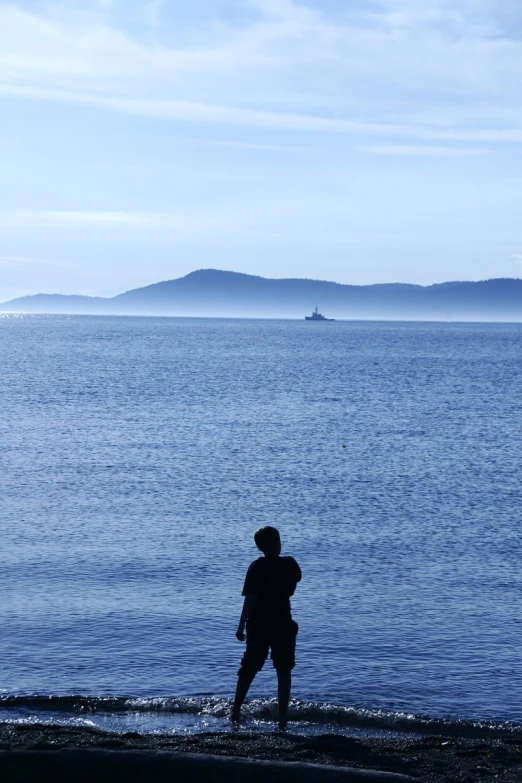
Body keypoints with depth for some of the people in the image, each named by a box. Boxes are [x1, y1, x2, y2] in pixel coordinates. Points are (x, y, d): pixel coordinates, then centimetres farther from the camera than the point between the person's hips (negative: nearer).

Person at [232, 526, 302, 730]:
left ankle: (235, 712, 18)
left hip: (258, 625, -1)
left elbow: (250, 598, -17)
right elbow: (296, 581, 21)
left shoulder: (257, 567, -11)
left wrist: (241, 626, -14)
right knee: (284, 671, 7)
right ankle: (282, 719, 0)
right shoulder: (290, 564, -2)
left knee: (249, 670, 12)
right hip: (283, 625, 1)